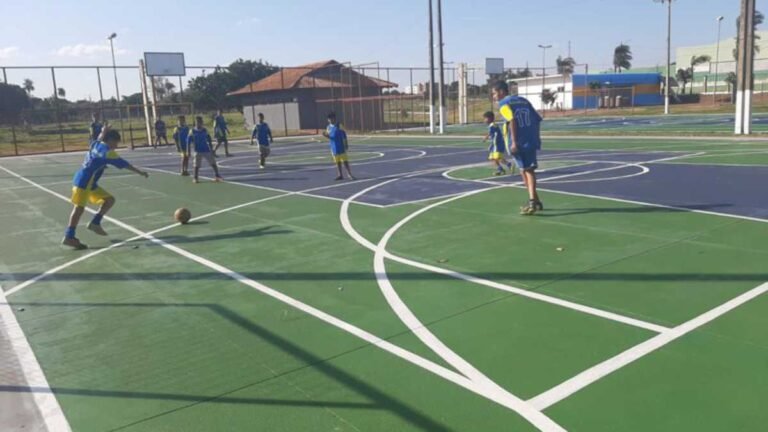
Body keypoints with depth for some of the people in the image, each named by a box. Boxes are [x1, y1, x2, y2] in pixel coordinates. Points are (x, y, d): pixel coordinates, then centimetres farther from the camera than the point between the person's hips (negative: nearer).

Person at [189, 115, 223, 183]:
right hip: (198, 152, -2)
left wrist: (211, 149, 12)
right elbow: (188, 141, -1)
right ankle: (195, 178, 8)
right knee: (197, 165, -4)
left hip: (206, 150, 2)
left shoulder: (205, 130, 4)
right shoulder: (193, 131, -4)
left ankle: (217, 176, 10)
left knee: (213, 163, 2)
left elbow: (209, 139, 12)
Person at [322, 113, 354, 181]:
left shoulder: (339, 126, -3)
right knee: (337, 162, 7)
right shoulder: (328, 127, 7)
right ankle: (340, 175, 14)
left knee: (345, 161, -3)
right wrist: (326, 135, -9)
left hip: (341, 147, -4)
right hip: (334, 148, 4)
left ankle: (349, 174, 2)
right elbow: (329, 136, 14)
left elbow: (344, 135, -1)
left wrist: (346, 144, -5)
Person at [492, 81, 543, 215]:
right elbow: (537, 119, 16)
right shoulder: (523, 100, 19)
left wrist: (514, 142, -21)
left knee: (525, 171, 3)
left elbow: (512, 120, -18)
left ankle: (534, 202, 4)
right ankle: (534, 201, 16)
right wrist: (536, 138, 20)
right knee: (528, 170, 14)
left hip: (518, 143, -6)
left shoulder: (503, 103, -1)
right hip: (531, 141, 6)